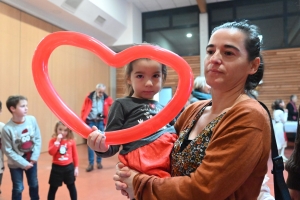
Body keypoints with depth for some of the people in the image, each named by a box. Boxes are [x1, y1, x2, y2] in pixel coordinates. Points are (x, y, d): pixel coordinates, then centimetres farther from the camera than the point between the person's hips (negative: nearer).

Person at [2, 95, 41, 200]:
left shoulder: (32, 120, -15)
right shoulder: (7, 128, -23)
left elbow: (38, 139, -5)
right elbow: (8, 151, -14)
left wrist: (34, 157, -10)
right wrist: (23, 163, -13)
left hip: (31, 160, 3)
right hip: (16, 163, -3)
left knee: (34, 184, 20)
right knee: (18, 188, 11)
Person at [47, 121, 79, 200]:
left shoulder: (71, 141, -4)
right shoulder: (53, 140, -6)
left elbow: (75, 155, 1)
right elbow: (51, 152, -22)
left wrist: (76, 167, 2)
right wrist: (57, 141, -25)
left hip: (69, 167, 1)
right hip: (57, 167, -1)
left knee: (71, 186, 16)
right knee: (53, 188, 10)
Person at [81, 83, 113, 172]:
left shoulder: (106, 98, -1)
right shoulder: (89, 97, -3)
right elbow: (84, 110, 1)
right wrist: (83, 120, -4)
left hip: (100, 122, 1)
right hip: (91, 122, -1)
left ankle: (99, 162, 21)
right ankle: (91, 163, 9)